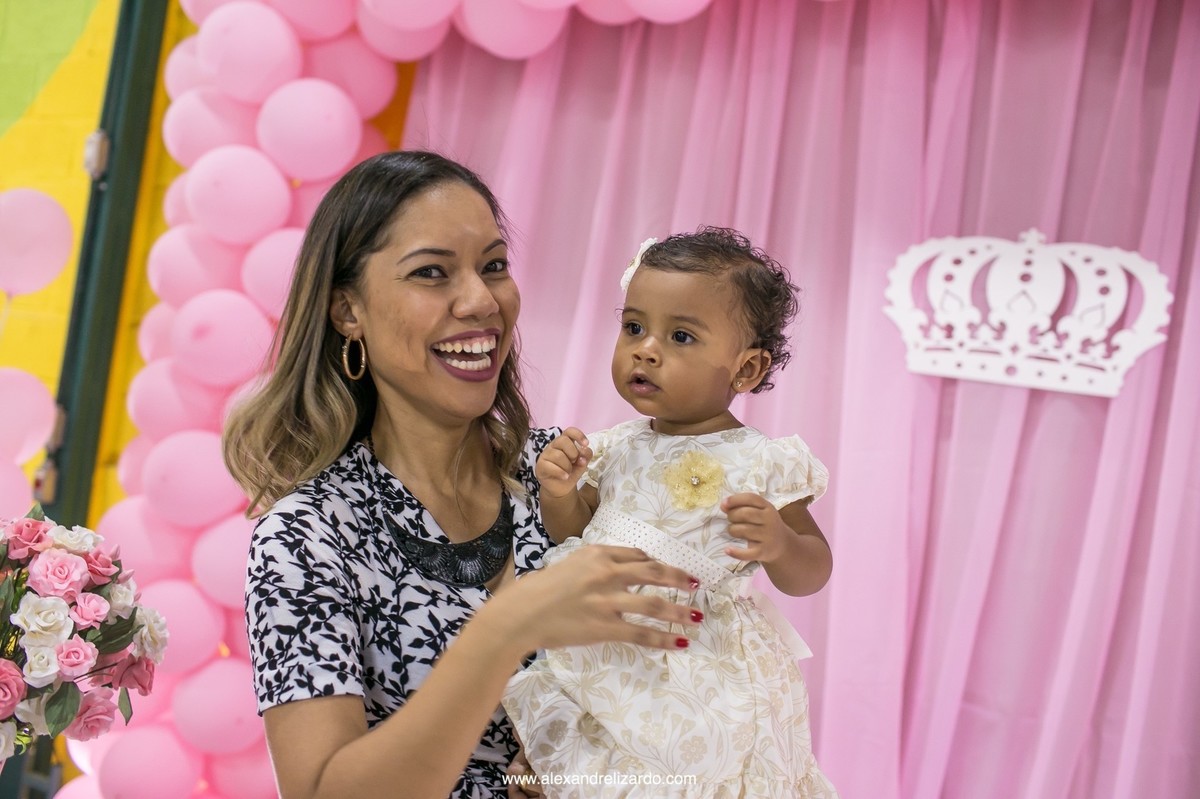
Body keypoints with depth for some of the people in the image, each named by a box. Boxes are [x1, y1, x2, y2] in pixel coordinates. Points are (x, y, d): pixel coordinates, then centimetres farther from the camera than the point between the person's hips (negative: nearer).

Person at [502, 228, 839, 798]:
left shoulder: (763, 463, -10)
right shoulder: (616, 449, 3)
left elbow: (810, 575, -5)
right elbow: (574, 539, 14)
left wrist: (780, 543, -25)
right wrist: (559, 495, -5)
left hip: (707, 680, -4)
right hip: (607, 662, 4)